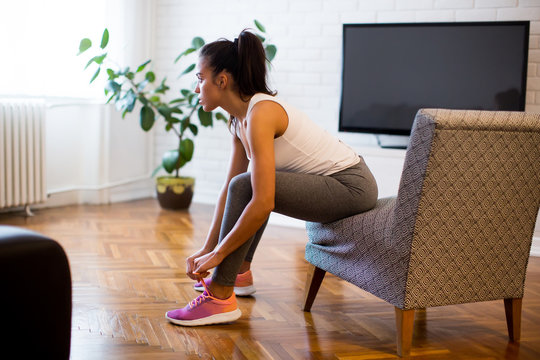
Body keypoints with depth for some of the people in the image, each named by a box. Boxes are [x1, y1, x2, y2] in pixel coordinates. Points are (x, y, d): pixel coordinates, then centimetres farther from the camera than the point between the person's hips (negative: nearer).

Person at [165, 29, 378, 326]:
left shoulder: (260, 113, -24)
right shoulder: (239, 118, 5)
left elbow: (264, 203, -29)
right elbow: (227, 189, 8)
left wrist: (217, 254, -20)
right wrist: (207, 249, 5)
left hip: (351, 187, -10)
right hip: (335, 182, 10)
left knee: (246, 187, -23)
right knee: (249, 186, 25)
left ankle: (220, 299, -15)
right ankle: (240, 273, 35)